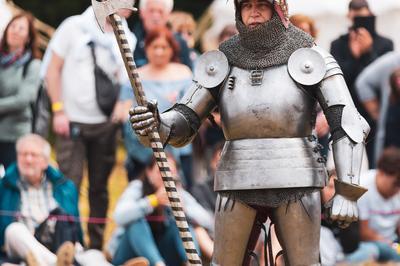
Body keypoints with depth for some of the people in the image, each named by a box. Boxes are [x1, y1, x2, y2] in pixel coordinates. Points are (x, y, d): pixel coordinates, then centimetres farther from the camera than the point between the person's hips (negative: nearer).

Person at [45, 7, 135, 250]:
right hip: (72, 120, -3)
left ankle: (96, 246, 15)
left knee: (100, 188, 7)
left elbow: (128, 81, 8)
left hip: (105, 123, 3)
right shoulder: (74, 27, -2)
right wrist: (58, 110, -6)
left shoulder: (127, 39, 5)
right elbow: (53, 69, 0)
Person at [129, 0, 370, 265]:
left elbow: (349, 124, -6)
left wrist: (347, 193, -15)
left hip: (294, 183, -2)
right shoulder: (223, 63, 8)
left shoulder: (310, 58, 0)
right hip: (242, 185, 3)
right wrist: (153, 124, -20)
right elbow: (181, 125, 5)